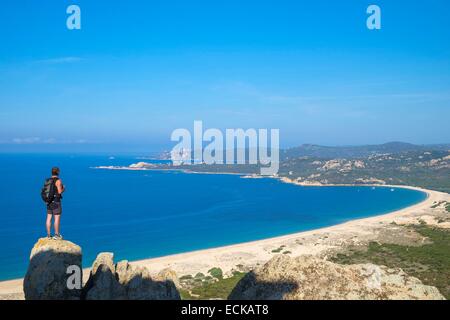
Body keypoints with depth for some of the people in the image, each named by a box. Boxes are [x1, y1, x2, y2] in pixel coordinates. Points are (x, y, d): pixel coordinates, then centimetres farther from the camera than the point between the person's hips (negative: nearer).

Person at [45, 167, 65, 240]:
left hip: (49, 201, 7)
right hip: (56, 201, -7)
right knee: (57, 218, -2)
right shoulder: (58, 180, -13)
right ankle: (57, 235, 0)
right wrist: (63, 189, 2)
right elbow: (59, 191, -18)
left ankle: (48, 235, 12)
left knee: (49, 218, 8)